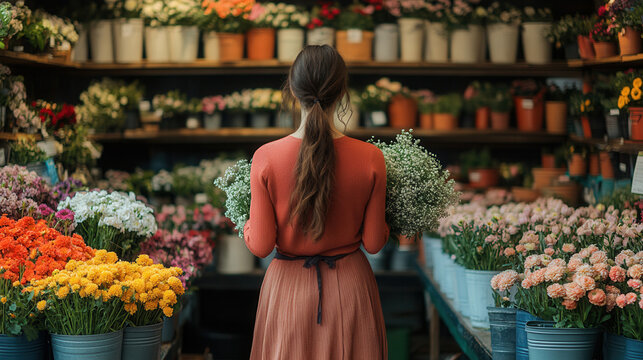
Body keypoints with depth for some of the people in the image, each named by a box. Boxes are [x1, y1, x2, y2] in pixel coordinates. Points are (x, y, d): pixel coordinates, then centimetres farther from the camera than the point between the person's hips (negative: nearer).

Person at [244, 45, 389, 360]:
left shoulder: (266, 157, -14)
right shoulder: (370, 159, -12)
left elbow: (260, 246, -9)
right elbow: (373, 242, -5)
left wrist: (245, 221, 12)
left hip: (289, 286, 0)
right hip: (350, 284, 1)